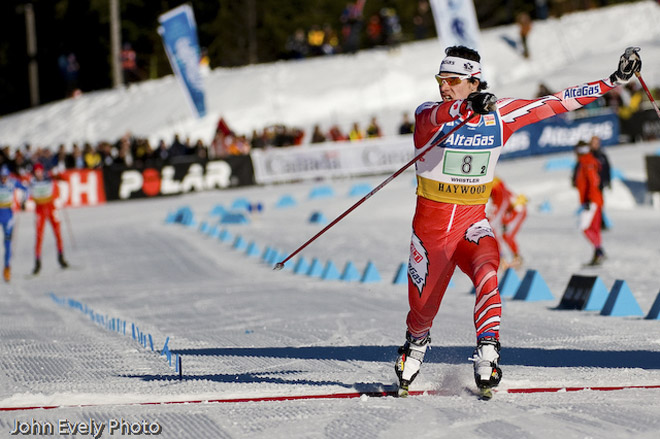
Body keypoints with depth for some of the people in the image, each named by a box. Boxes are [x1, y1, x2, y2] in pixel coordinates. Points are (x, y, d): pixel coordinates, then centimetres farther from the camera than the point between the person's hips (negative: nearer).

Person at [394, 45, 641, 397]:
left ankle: (486, 359, -27)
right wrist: (469, 106, -61)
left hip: (473, 222, 1)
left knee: (487, 276, -30)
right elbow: (437, 115, -38)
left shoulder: (499, 115, -4)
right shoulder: (428, 116, -12)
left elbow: (555, 103, 0)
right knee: (423, 308, 7)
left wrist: (614, 80, -2)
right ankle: (415, 345, 42)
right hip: (431, 224, -1)